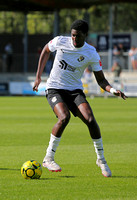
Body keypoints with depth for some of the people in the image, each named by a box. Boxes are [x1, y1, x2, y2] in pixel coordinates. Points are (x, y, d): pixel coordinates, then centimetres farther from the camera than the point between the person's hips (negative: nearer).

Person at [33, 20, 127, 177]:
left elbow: (100, 79, -3)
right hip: (54, 89, -1)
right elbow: (46, 50, 12)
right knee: (64, 117, -29)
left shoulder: (91, 54, -11)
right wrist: (38, 76, 10)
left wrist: (112, 90, -25)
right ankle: (48, 158, -16)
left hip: (75, 90, 1)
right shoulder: (60, 41, -10)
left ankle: (101, 159, 0)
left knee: (90, 119, -20)